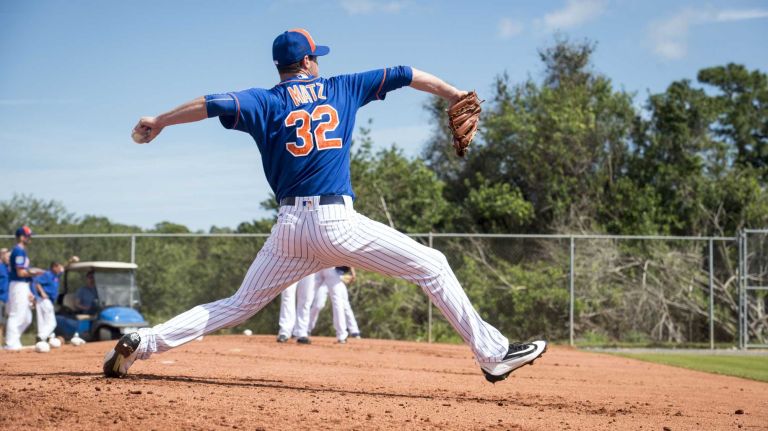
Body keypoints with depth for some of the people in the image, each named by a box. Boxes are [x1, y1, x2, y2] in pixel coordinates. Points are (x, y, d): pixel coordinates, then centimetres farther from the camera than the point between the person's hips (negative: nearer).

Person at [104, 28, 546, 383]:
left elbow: (212, 104, -7)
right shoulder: (341, 89, 10)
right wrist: (451, 92, 28)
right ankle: (493, 352, 1)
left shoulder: (265, 103, 8)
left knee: (238, 306, 14)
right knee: (432, 266, 6)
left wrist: (158, 121, 3)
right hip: (338, 222, -3)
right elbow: (402, 75, 17)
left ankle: (142, 342, 3)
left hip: (290, 228, 3)